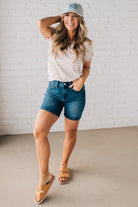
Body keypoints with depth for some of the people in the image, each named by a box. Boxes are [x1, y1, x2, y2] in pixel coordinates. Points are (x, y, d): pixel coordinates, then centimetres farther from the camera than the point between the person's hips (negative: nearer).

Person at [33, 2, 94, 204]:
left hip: (75, 91, 1)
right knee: (39, 131, -15)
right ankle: (45, 177, 1)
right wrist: (60, 17, 2)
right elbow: (41, 23, -16)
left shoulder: (85, 45, 5)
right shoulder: (55, 37, 3)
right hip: (54, 89, 0)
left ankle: (64, 165, 37)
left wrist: (82, 79, -6)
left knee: (71, 132, 11)